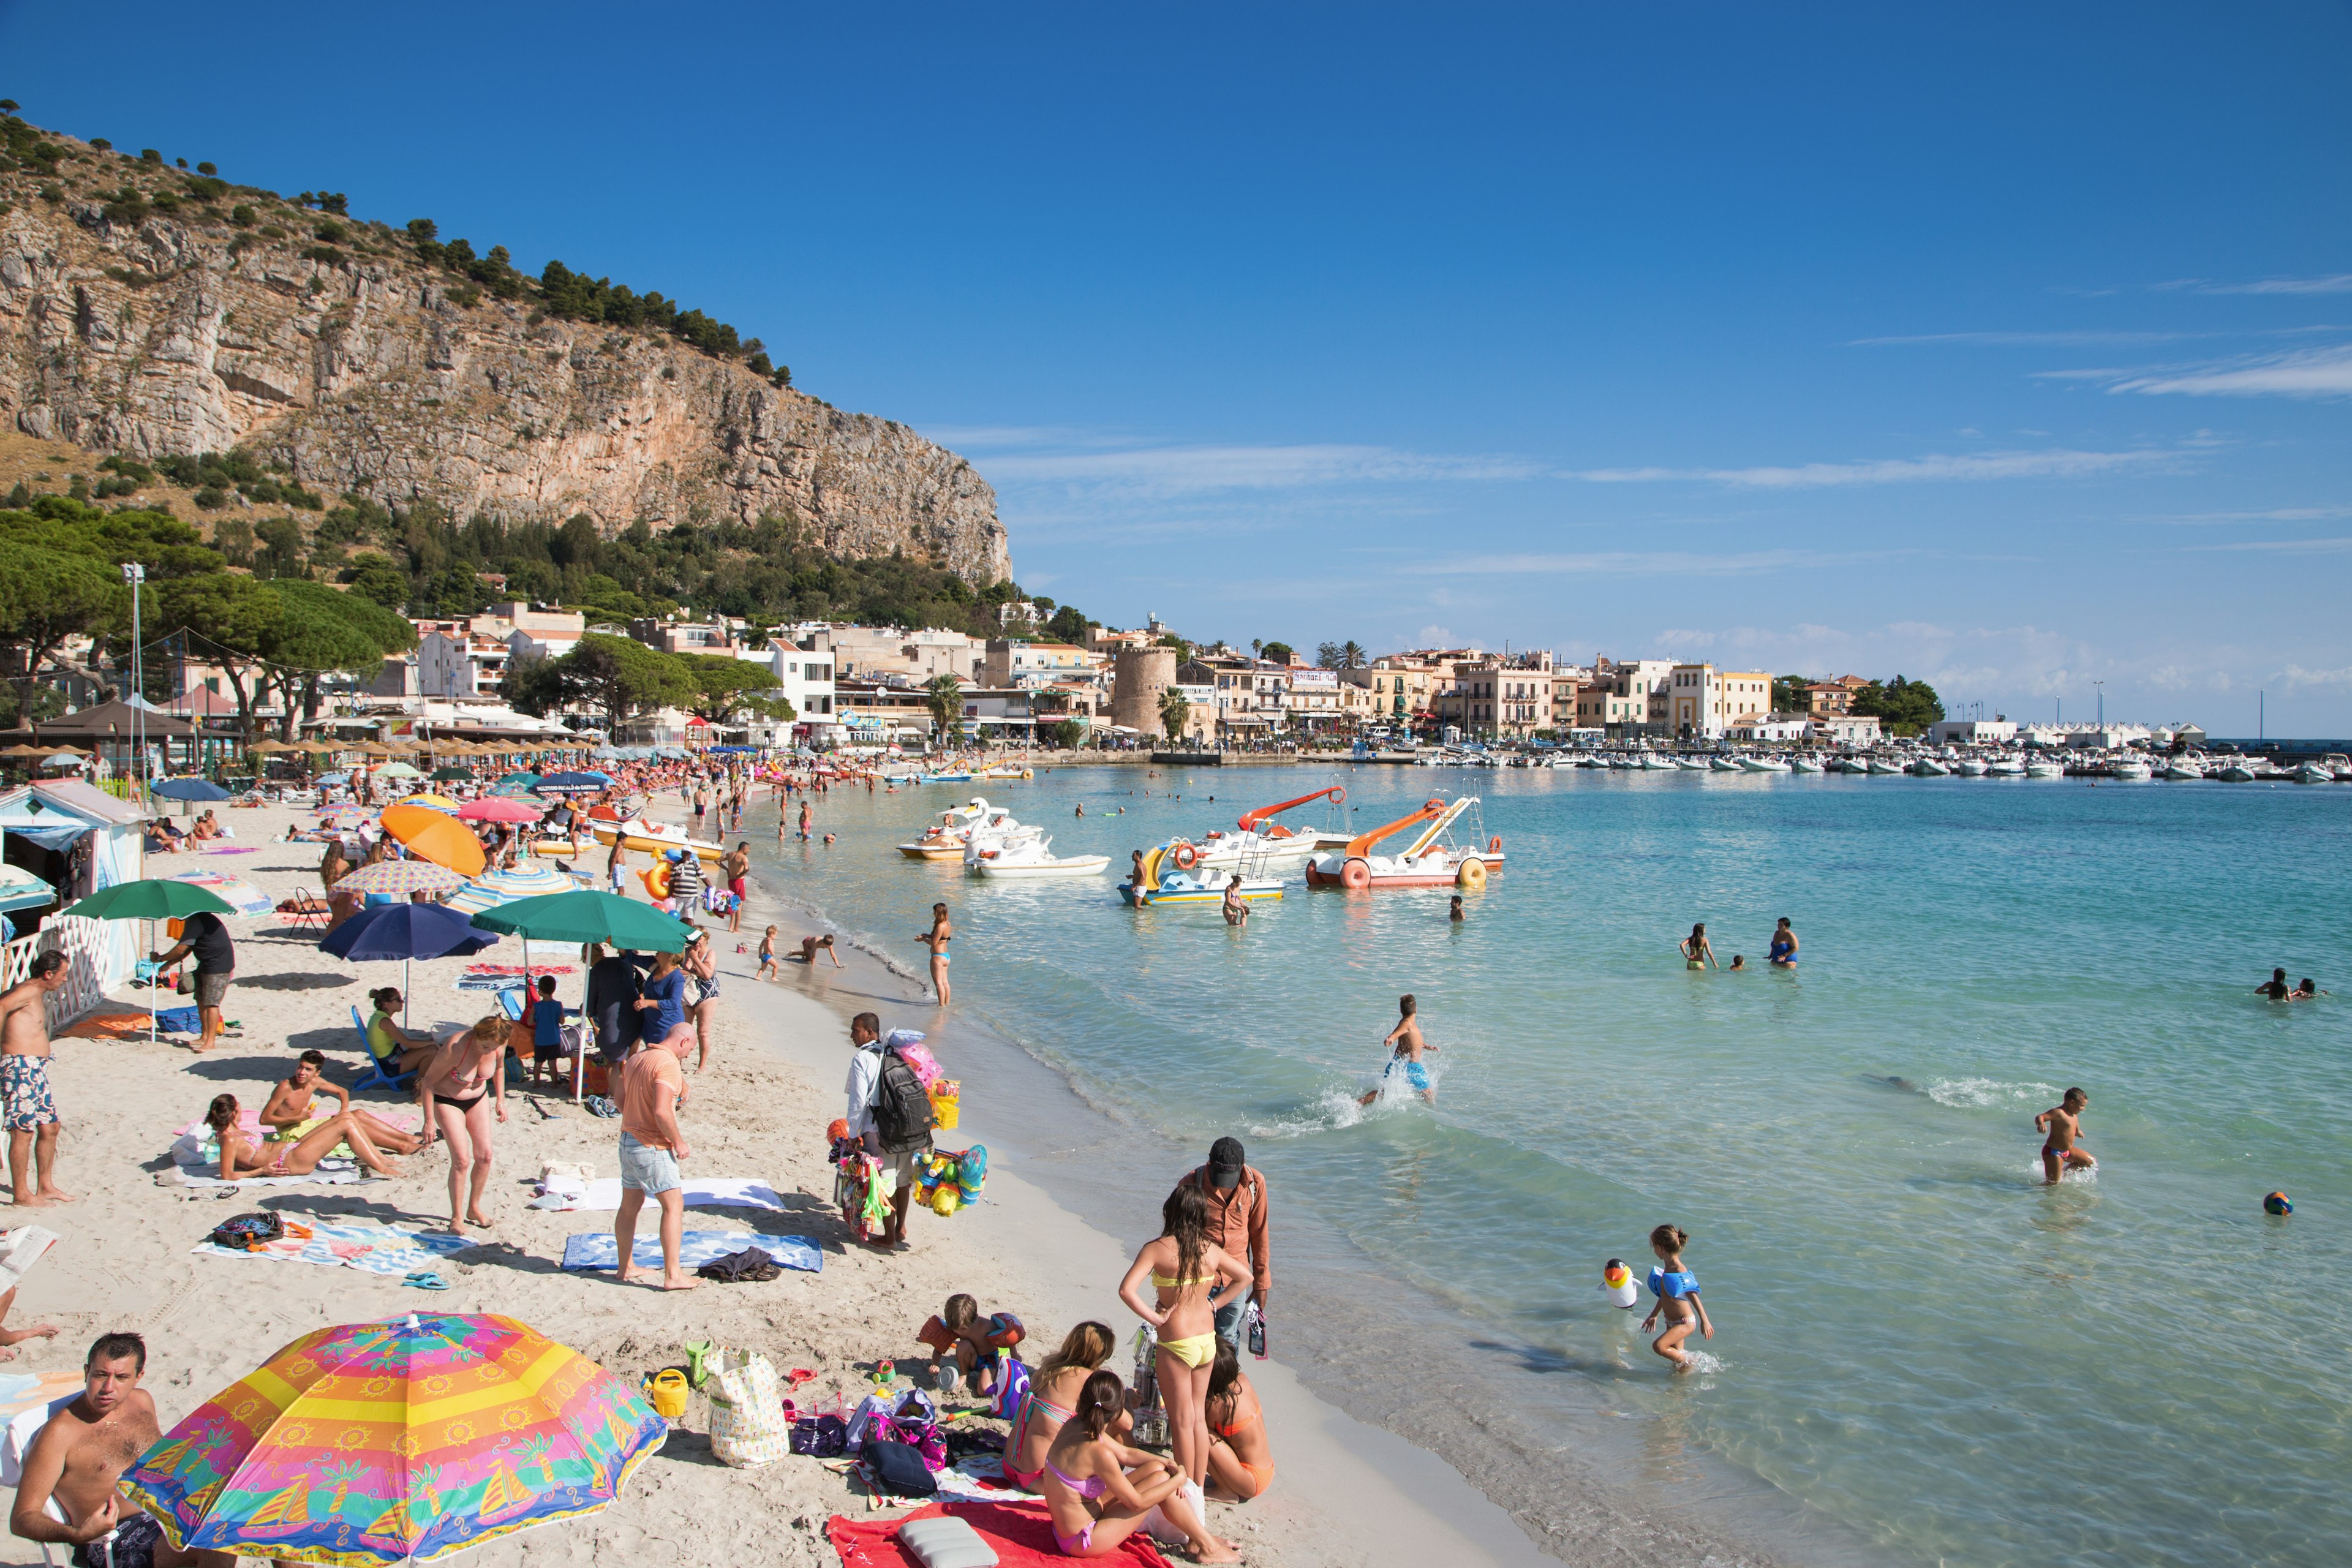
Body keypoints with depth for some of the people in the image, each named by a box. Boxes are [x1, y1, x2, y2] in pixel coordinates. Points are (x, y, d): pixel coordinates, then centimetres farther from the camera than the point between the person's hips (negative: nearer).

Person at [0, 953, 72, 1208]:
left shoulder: (37, 994, 17)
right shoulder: (27, 990, -12)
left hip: (36, 1069, 10)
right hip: (20, 1067, -10)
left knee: (50, 1126, 14)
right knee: (23, 1132, -5)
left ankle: (45, 1187, 23)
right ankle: (22, 1195, 1)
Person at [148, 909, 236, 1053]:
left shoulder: (195, 922, -19)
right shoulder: (194, 920, 15)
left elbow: (181, 949, -20)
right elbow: (187, 949, 20)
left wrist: (161, 959, -5)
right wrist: (169, 964, 13)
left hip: (218, 965, -11)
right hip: (207, 964, 11)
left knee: (211, 1002, -11)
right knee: (201, 999, 14)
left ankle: (210, 1042, -11)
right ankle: (205, 1036, 21)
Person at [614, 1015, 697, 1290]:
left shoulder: (636, 1058, 9)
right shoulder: (668, 1064, -19)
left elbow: (619, 1096, 19)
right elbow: (661, 1111, -27)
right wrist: (678, 1142, -16)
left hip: (628, 1140, 9)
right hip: (652, 1147, -9)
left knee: (630, 1206, 17)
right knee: (674, 1206, -4)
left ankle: (625, 1267, 27)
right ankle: (672, 1275, -6)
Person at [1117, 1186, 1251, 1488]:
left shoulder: (1157, 1248, -16)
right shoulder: (1210, 1249, -1)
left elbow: (1126, 1290, -26)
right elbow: (1245, 1276, 14)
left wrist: (1155, 1318, -15)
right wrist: (1214, 1304, 10)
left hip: (1176, 1344, -5)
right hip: (1207, 1340, 5)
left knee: (1182, 1422, 7)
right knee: (1198, 1416, 18)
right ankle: (1199, 1486, 27)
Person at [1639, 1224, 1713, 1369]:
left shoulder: (1678, 1271, -24)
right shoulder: (1667, 1268, 4)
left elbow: (1693, 1296, -25)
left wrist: (1704, 1320, -27)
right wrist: (1654, 1315, 25)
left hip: (1685, 1322, -9)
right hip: (1672, 1322, 9)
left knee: (1659, 1345, -21)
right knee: (1676, 1355, 13)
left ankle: (1690, 1362, -2)